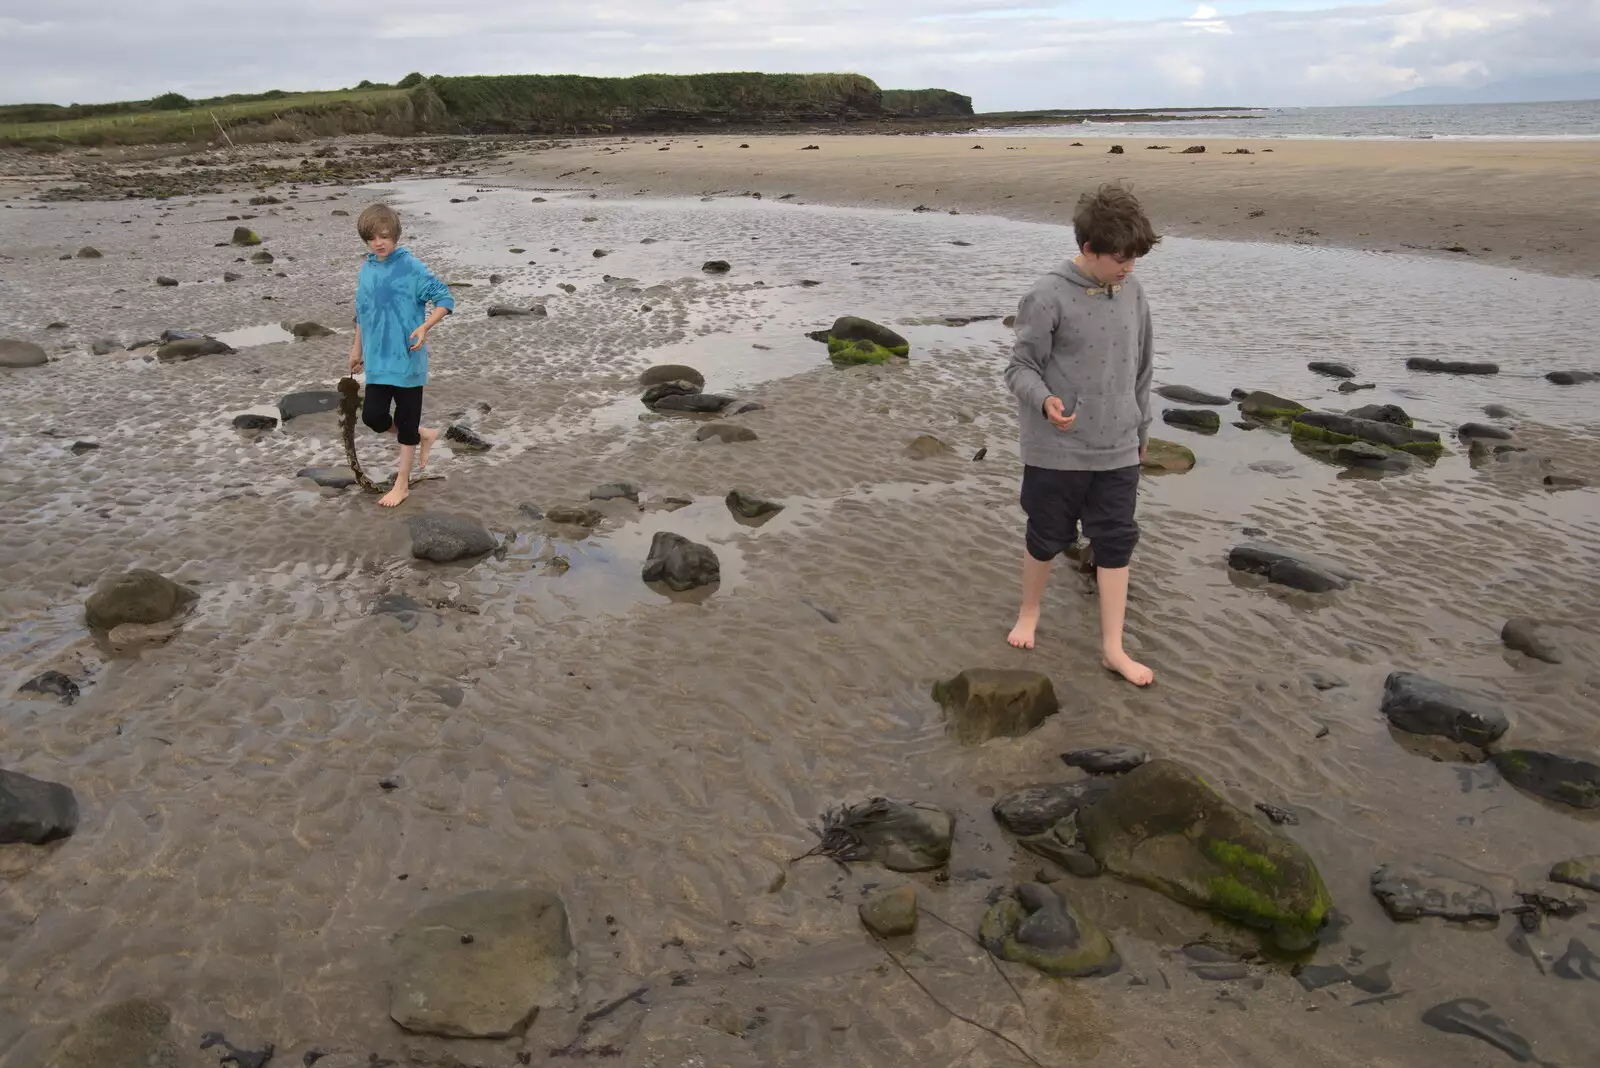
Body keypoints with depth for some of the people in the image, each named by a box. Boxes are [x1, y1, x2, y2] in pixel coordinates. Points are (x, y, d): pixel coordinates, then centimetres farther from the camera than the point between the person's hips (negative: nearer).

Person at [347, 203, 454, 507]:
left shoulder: (411, 267, -12)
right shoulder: (366, 269, 5)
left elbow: (445, 299, -13)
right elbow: (362, 313, 17)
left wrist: (423, 328, -26)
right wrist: (357, 348, 21)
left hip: (407, 359, -5)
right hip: (378, 360, 5)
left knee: (406, 422, 4)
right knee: (373, 416, 1)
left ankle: (402, 484, 18)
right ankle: (424, 435, 28)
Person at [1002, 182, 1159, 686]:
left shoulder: (1132, 291, 1)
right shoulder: (1047, 297, -16)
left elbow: (1140, 367, 12)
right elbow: (1021, 367, -12)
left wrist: (1141, 428, 19)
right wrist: (1045, 401, -32)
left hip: (1118, 451, 4)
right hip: (1056, 451, -4)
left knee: (1116, 544, 7)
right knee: (1047, 538, 13)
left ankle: (1113, 647, 18)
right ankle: (1029, 613, 39)